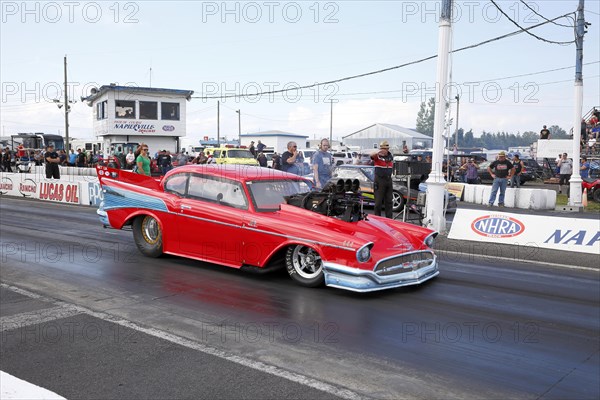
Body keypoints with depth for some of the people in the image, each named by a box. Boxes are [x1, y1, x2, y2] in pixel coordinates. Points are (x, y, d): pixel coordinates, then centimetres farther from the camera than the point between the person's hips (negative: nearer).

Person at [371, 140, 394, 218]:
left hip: (389, 180, 6)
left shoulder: (391, 156, 11)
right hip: (379, 181, -6)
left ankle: (389, 218, 18)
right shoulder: (377, 156, -8)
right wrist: (378, 152, -52)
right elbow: (372, 155, -32)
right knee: (378, 201, -2)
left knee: (389, 201, 10)